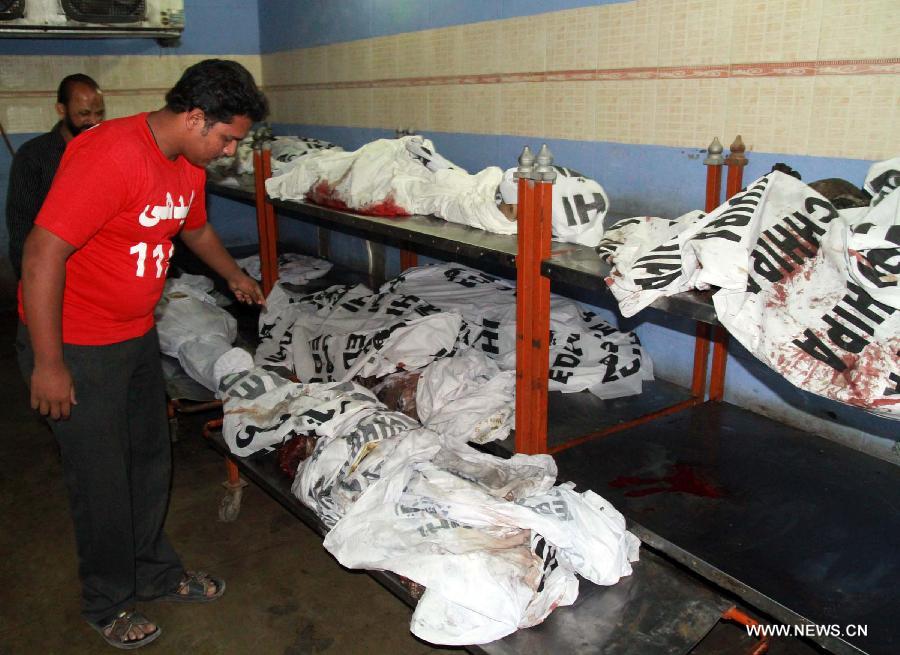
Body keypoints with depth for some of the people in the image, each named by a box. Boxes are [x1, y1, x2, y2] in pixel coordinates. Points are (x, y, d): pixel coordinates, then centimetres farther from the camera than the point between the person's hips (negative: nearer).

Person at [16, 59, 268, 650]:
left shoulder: (190, 164, 3)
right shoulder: (111, 154, -26)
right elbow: (43, 255, -27)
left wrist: (235, 275, 35)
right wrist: (49, 363, -24)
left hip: (137, 335, 8)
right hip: (74, 344, -8)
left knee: (151, 459, 17)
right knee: (101, 478, 5)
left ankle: (154, 573, 39)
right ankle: (108, 604, 28)